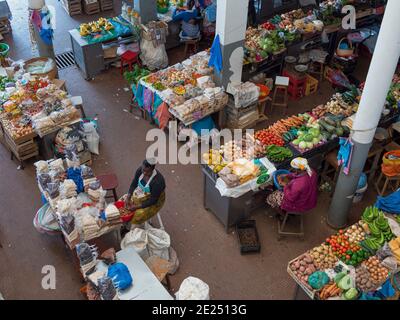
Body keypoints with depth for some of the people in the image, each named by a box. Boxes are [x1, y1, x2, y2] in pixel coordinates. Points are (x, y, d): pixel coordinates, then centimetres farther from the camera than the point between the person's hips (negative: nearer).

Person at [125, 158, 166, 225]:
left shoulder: (158, 181, -35)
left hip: (154, 201, -7)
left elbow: (153, 200, -28)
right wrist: (128, 198, -17)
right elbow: (133, 184, -5)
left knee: (138, 214, -21)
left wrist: (137, 207, -28)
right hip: (140, 194, 7)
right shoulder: (140, 170, -18)